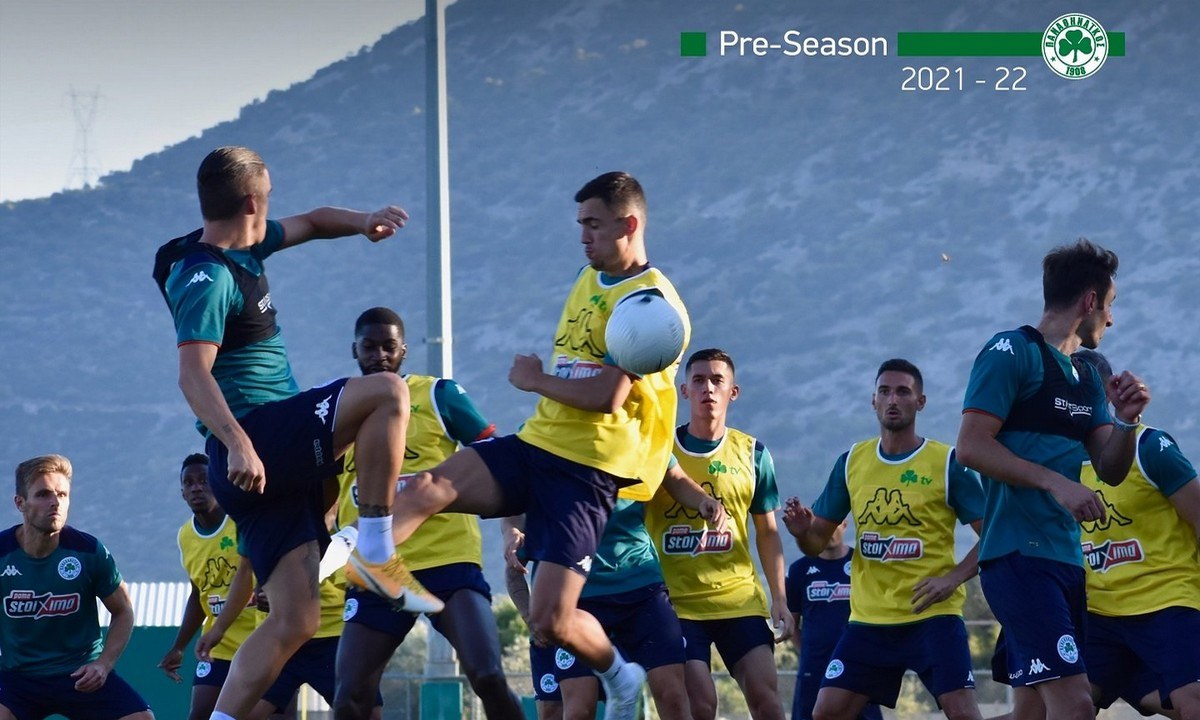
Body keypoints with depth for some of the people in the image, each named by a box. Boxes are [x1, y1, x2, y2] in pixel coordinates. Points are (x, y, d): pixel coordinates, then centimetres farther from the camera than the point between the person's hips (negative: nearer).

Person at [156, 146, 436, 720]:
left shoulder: (241, 251, 16)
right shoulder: (207, 278, -12)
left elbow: (309, 223, 32)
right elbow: (193, 373, -23)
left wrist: (363, 221, 13)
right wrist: (237, 443, -35)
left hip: (274, 456, 9)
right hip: (255, 443, -9)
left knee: (294, 621, 3)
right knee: (387, 392, -18)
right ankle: (376, 551, -16)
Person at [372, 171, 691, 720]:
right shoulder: (589, 279, 16)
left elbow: (606, 395, -20)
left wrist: (534, 379, -6)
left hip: (588, 470, -8)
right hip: (535, 444, 8)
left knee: (550, 622, -10)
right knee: (426, 489, -19)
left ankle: (619, 676, 18)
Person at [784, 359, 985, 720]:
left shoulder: (947, 463, -4)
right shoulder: (851, 462, 8)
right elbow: (818, 542, 13)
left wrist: (954, 578, -18)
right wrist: (803, 531, -11)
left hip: (933, 616, -4)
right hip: (868, 620, 4)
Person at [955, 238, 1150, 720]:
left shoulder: (1086, 377, 18)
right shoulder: (1011, 352, -7)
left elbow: (1110, 471, 18)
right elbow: (971, 446, -14)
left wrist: (1126, 420, -2)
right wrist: (1054, 482, -21)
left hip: (1066, 558, 9)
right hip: (1019, 554, -9)